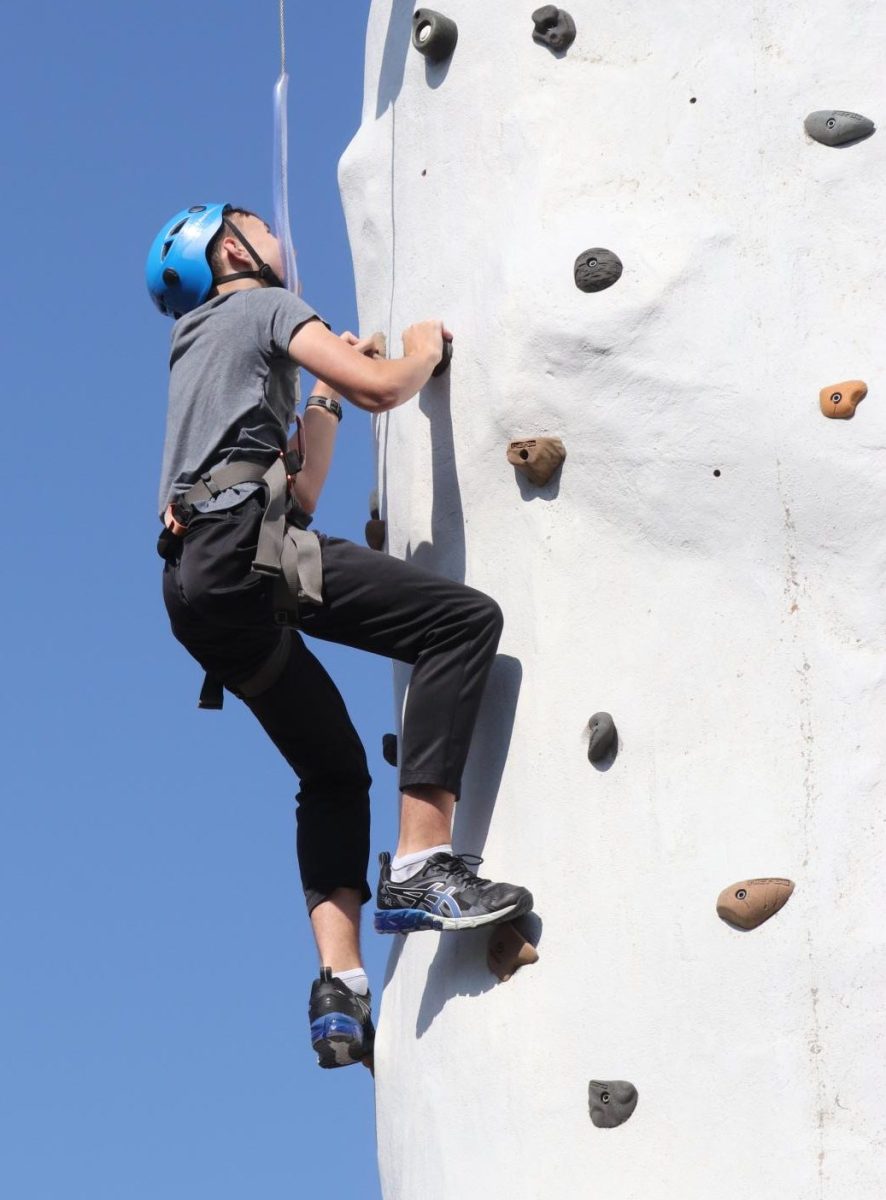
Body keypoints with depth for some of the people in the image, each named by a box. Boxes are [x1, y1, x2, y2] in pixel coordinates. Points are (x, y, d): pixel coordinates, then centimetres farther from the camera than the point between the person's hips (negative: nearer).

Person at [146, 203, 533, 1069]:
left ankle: (339, 990, -1)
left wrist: (326, 397, 35)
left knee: (334, 771, 16)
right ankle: (418, 867, -26)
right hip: (244, 544, -9)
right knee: (466, 620, -16)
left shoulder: (196, 349, 35)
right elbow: (384, 388, -4)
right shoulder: (266, 307, 10)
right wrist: (425, 348, 16)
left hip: (191, 581, 9)